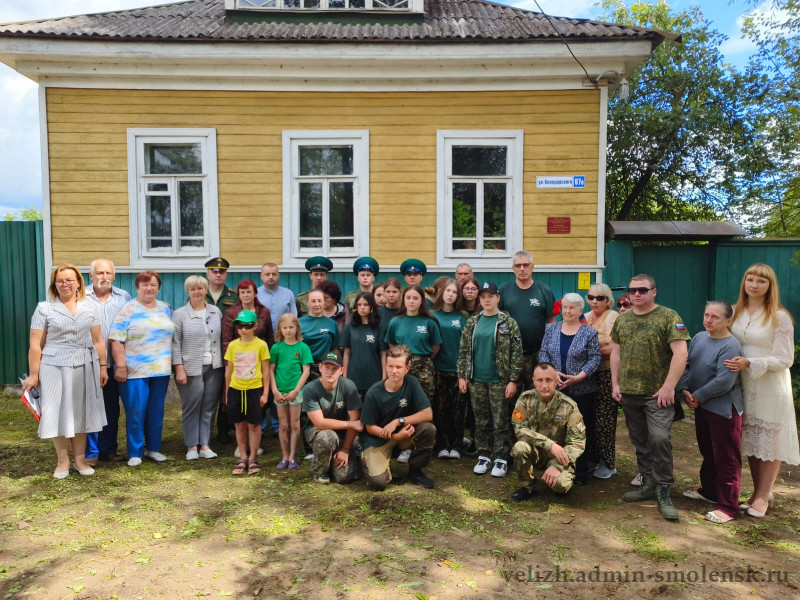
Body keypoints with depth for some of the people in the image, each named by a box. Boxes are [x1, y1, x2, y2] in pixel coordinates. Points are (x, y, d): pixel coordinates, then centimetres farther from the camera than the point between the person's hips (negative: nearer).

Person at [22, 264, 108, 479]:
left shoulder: (89, 308, 6)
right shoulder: (44, 308, -1)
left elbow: (98, 341, 7)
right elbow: (35, 344, -3)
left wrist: (103, 366, 4)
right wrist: (33, 374, -6)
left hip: (84, 367, 2)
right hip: (54, 368, -2)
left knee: (80, 412, 9)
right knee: (58, 412, 3)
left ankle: (80, 458, 19)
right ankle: (62, 460, 17)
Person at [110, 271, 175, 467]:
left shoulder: (166, 309, 11)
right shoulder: (127, 311, -5)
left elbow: (172, 336, 17)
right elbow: (116, 340, -9)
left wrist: (174, 363, 12)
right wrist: (121, 366, -15)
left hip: (161, 370, 5)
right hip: (135, 371, -4)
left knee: (156, 411, 11)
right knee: (136, 412, 0)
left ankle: (153, 448, 24)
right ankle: (134, 453, 12)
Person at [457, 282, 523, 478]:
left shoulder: (509, 323, -3)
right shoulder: (472, 322, 6)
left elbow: (517, 353, -6)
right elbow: (464, 351, 8)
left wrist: (513, 380, -11)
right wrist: (462, 376, 3)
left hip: (499, 381, -3)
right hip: (476, 380, 3)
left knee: (500, 422, 4)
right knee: (481, 422, 11)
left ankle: (501, 459, 15)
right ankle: (484, 456, 23)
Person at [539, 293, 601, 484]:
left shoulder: (589, 333, -1)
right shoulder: (551, 329, 8)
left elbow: (595, 359, -5)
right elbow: (543, 353, 5)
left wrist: (577, 378, -15)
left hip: (581, 390, -2)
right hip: (554, 389, 2)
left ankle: (580, 473, 14)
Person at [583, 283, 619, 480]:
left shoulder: (613, 318, -6)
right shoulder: (585, 318, 13)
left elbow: (611, 349, -17)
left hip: (606, 374, -6)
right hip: (587, 374, 6)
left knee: (604, 419, -2)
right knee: (588, 417, 8)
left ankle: (607, 463, 12)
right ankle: (592, 458, 22)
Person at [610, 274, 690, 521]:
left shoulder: (668, 317, -7)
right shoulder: (622, 319, 10)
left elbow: (681, 353, -13)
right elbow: (616, 352, 15)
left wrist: (668, 387, -18)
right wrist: (615, 384, 9)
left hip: (657, 394, -6)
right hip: (629, 392, 6)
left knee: (659, 438, -14)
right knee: (639, 441, 13)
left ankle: (663, 491, 2)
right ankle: (648, 484, 27)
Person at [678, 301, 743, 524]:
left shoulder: (730, 346, -20)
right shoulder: (699, 338, 4)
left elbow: (724, 381, -25)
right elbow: (687, 365, 8)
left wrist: (698, 396, -16)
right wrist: (684, 389, -7)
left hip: (724, 409, -8)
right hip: (701, 406, 8)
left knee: (726, 458, 2)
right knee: (708, 453, 22)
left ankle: (728, 507, 11)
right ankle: (709, 491, 39)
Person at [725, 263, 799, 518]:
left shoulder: (779, 317, -9)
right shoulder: (736, 313, 6)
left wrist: (749, 363, -22)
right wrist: (734, 363, -3)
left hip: (771, 389, -5)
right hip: (744, 386, 5)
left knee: (769, 442, 4)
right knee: (750, 441, 12)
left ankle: (762, 497, 17)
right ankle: (759, 492, 26)